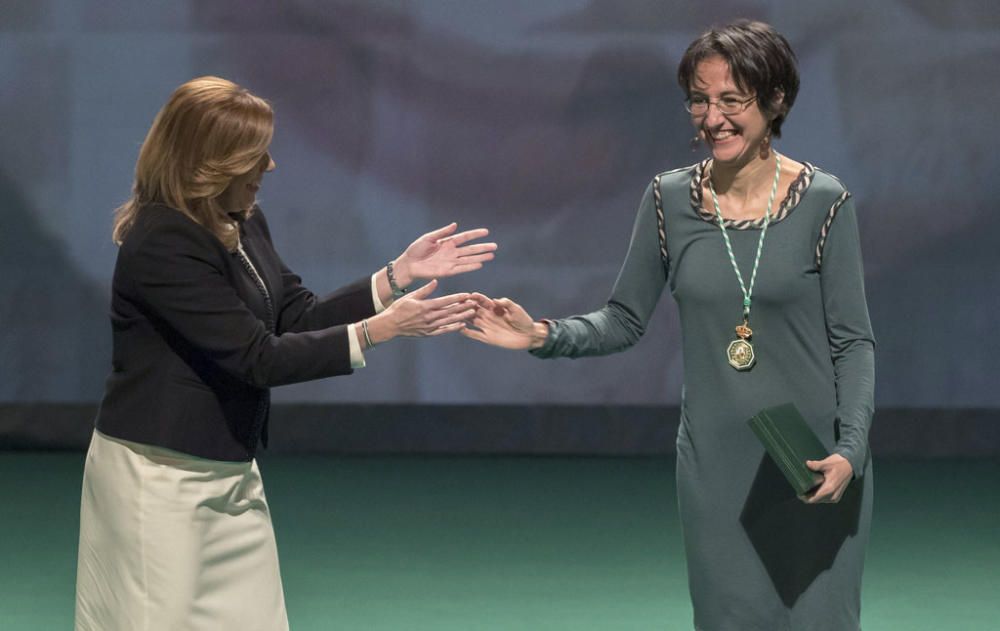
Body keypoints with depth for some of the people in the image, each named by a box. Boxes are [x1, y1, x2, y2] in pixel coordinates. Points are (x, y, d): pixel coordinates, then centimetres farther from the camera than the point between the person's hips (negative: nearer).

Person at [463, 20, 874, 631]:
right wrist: (545, 335, -10)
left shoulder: (822, 201, -6)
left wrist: (850, 449, -16)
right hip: (716, 464, 2)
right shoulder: (671, 199, 2)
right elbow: (624, 321, 8)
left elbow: (853, 342, -4)